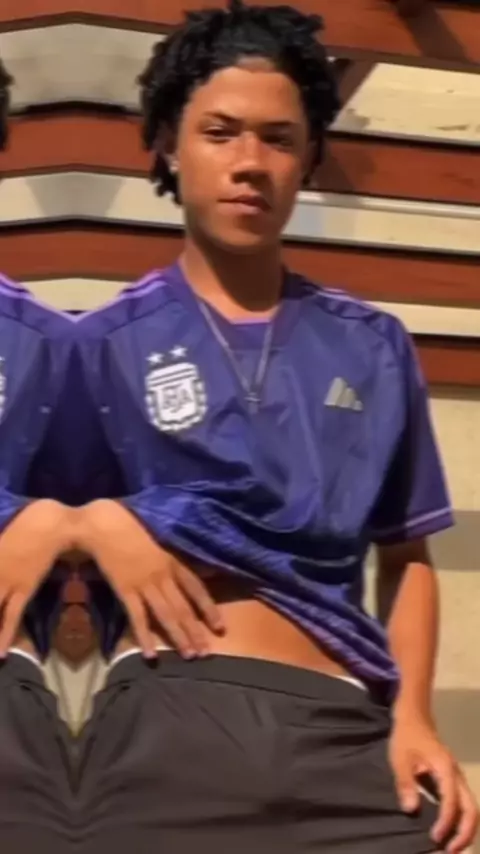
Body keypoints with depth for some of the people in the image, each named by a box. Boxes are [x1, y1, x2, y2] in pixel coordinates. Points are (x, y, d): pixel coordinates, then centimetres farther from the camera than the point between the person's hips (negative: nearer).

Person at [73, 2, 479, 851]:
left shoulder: (373, 349, 13)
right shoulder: (104, 344, 7)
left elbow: (406, 556, 15)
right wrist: (93, 524, -11)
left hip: (345, 727, 2)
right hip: (169, 715, -2)